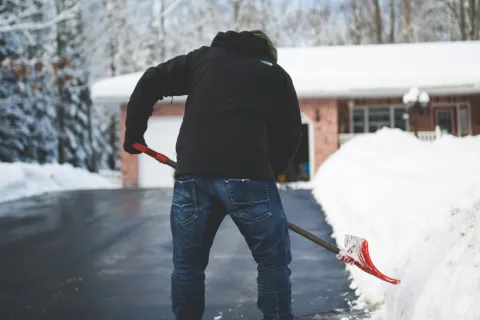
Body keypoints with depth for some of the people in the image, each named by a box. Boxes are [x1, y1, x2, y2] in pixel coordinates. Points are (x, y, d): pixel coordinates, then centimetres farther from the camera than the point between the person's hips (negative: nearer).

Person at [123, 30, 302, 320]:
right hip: (247, 174, -2)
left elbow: (151, 82, 19)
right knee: (273, 259, 10)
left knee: (187, 262, 16)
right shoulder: (276, 75, 19)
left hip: (193, 172, 3)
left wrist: (134, 132, 28)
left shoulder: (204, 57, 23)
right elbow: (290, 134, 15)